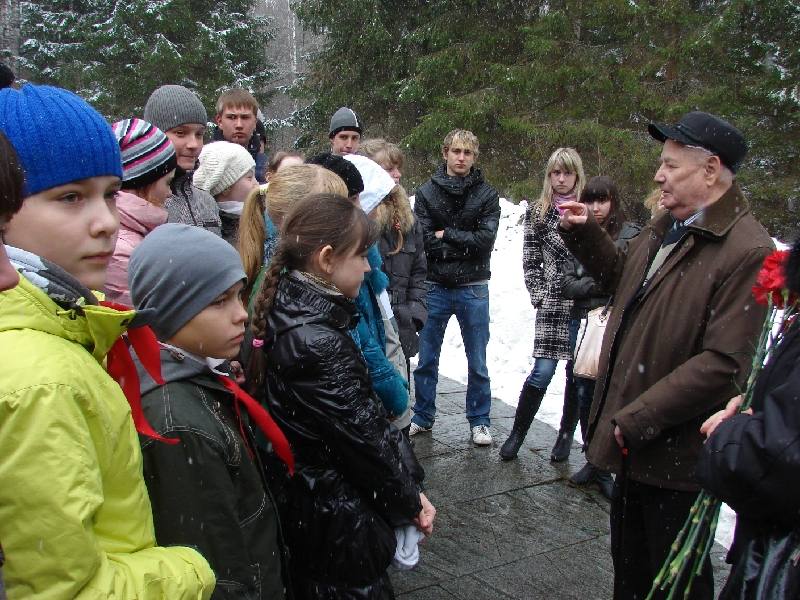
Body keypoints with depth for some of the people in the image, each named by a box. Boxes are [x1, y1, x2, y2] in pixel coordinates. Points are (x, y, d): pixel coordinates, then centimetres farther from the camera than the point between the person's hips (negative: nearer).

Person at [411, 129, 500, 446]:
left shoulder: (487, 195, 0)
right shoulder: (427, 192, 1)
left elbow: (486, 240, -12)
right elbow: (425, 241, -10)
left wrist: (446, 235, -9)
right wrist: (464, 245, -13)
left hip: (472, 288, -1)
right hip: (435, 286, 1)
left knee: (477, 363, 8)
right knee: (426, 359, 11)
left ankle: (479, 421, 22)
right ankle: (422, 417, 26)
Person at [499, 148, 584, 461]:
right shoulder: (537, 213, 7)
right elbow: (530, 262, 7)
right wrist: (540, 296, -3)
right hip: (553, 305, -1)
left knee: (577, 372, 7)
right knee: (543, 371, -7)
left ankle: (566, 435, 23)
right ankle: (517, 433, 8)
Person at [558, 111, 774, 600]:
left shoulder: (748, 252, -23)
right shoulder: (665, 228, 7)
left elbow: (724, 363, -28)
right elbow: (622, 276, 26)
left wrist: (638, 418, -24)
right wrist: (584, 233, 11)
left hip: (678, 456, -9)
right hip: (633, 444, 9)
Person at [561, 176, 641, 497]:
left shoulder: (633, 236, -2)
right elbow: (567, 285, 2)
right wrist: (602, 282, -10)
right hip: (582, 323, 5)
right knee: (585, 395, 9)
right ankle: (595, 462, 24)